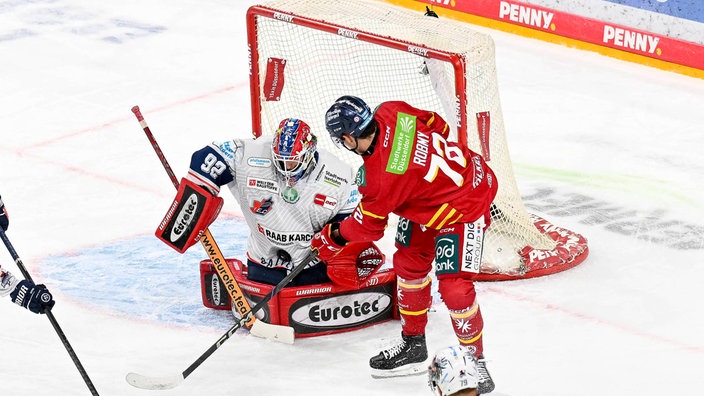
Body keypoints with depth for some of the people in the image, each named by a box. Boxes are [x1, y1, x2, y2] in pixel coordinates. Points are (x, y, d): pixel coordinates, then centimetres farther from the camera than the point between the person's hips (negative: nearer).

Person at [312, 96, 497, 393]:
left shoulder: (380, 177, -32)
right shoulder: (390, 112, -15)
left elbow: (368, 226, -15)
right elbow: (437, 126, 3)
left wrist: (333, 238, 3)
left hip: (464, 208, -10)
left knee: (454, 286, -15)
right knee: (408, 263, 15)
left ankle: (475, 360, 2)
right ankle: (413, 345, 30)